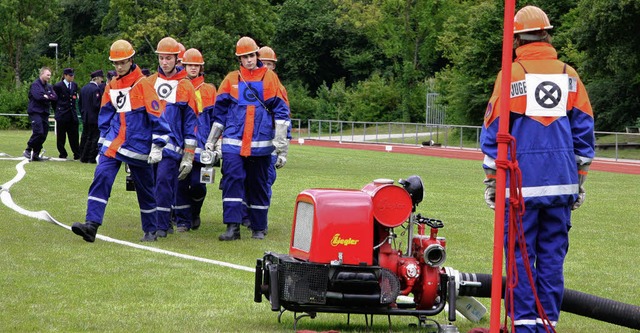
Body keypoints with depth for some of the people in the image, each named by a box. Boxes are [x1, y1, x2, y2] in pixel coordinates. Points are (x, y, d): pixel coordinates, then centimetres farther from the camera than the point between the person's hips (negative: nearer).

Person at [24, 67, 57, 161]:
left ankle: (36, 154, 10)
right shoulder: (35, 84, -5)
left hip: (44, 113, 7)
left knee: (43, 135, 4)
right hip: (35, 112, -7)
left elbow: (55, 98, 6)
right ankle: (28, 150, -6)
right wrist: (49, 97, -4)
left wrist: (47, 97, -10)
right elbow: (38, 96, -20)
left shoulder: (49, 86, 17)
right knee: (38, 132, -19)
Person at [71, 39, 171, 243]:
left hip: (138, 147, -4)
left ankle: (150, 230, 22)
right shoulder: (111, 87, 10)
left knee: (144, 188, 7)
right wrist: (101, 146, 19)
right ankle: (92, 224, -21)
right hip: (112, 145, 4)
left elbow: (157, 116, -9)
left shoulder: (143, 85, -7)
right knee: (101, 177, -15)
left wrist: (157, 146, -11)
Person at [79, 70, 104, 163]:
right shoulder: (96, 89, -16)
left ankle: (83, 157, 17)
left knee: (85, 137, 13)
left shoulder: (83, 88, 10)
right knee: (94, 138, -3)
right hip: (94, 118, -8)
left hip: (85, 118, 8)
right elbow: (97, 105, -21)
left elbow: (80, 103, 15)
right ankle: (92, 158, -2)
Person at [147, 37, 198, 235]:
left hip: (172, 145, -4)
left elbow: (191, 122, 2)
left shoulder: (185, 86, 1)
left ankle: (162, 226, -7)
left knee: (163, 180, -13)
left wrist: (189, 155, -3)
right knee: (152, 183, 5)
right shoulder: (149, 82, 11)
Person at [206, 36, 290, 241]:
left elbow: (281, 112, 4)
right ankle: (232, 227, -14)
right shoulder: (231, 80, 9)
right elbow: (219, 114, 14)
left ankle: (259, 228, 18)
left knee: (258, 185, 7)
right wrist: (210, 142, 13)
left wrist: (282, 147, -2)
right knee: (232, 180, -13)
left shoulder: (270, 78, 5)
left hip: (261, 144, 0)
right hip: (233, 142, 0)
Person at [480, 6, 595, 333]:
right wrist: (579, 179, 17)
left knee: (521, 254, 2)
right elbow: (584, 131, 10)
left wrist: (491, 179, 5)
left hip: (522, 182, -3)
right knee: (552, 254, 8)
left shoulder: (511, 74, -3)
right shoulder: (569, 75, 7)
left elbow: (494, 131, -2)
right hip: (561, 183, 3)